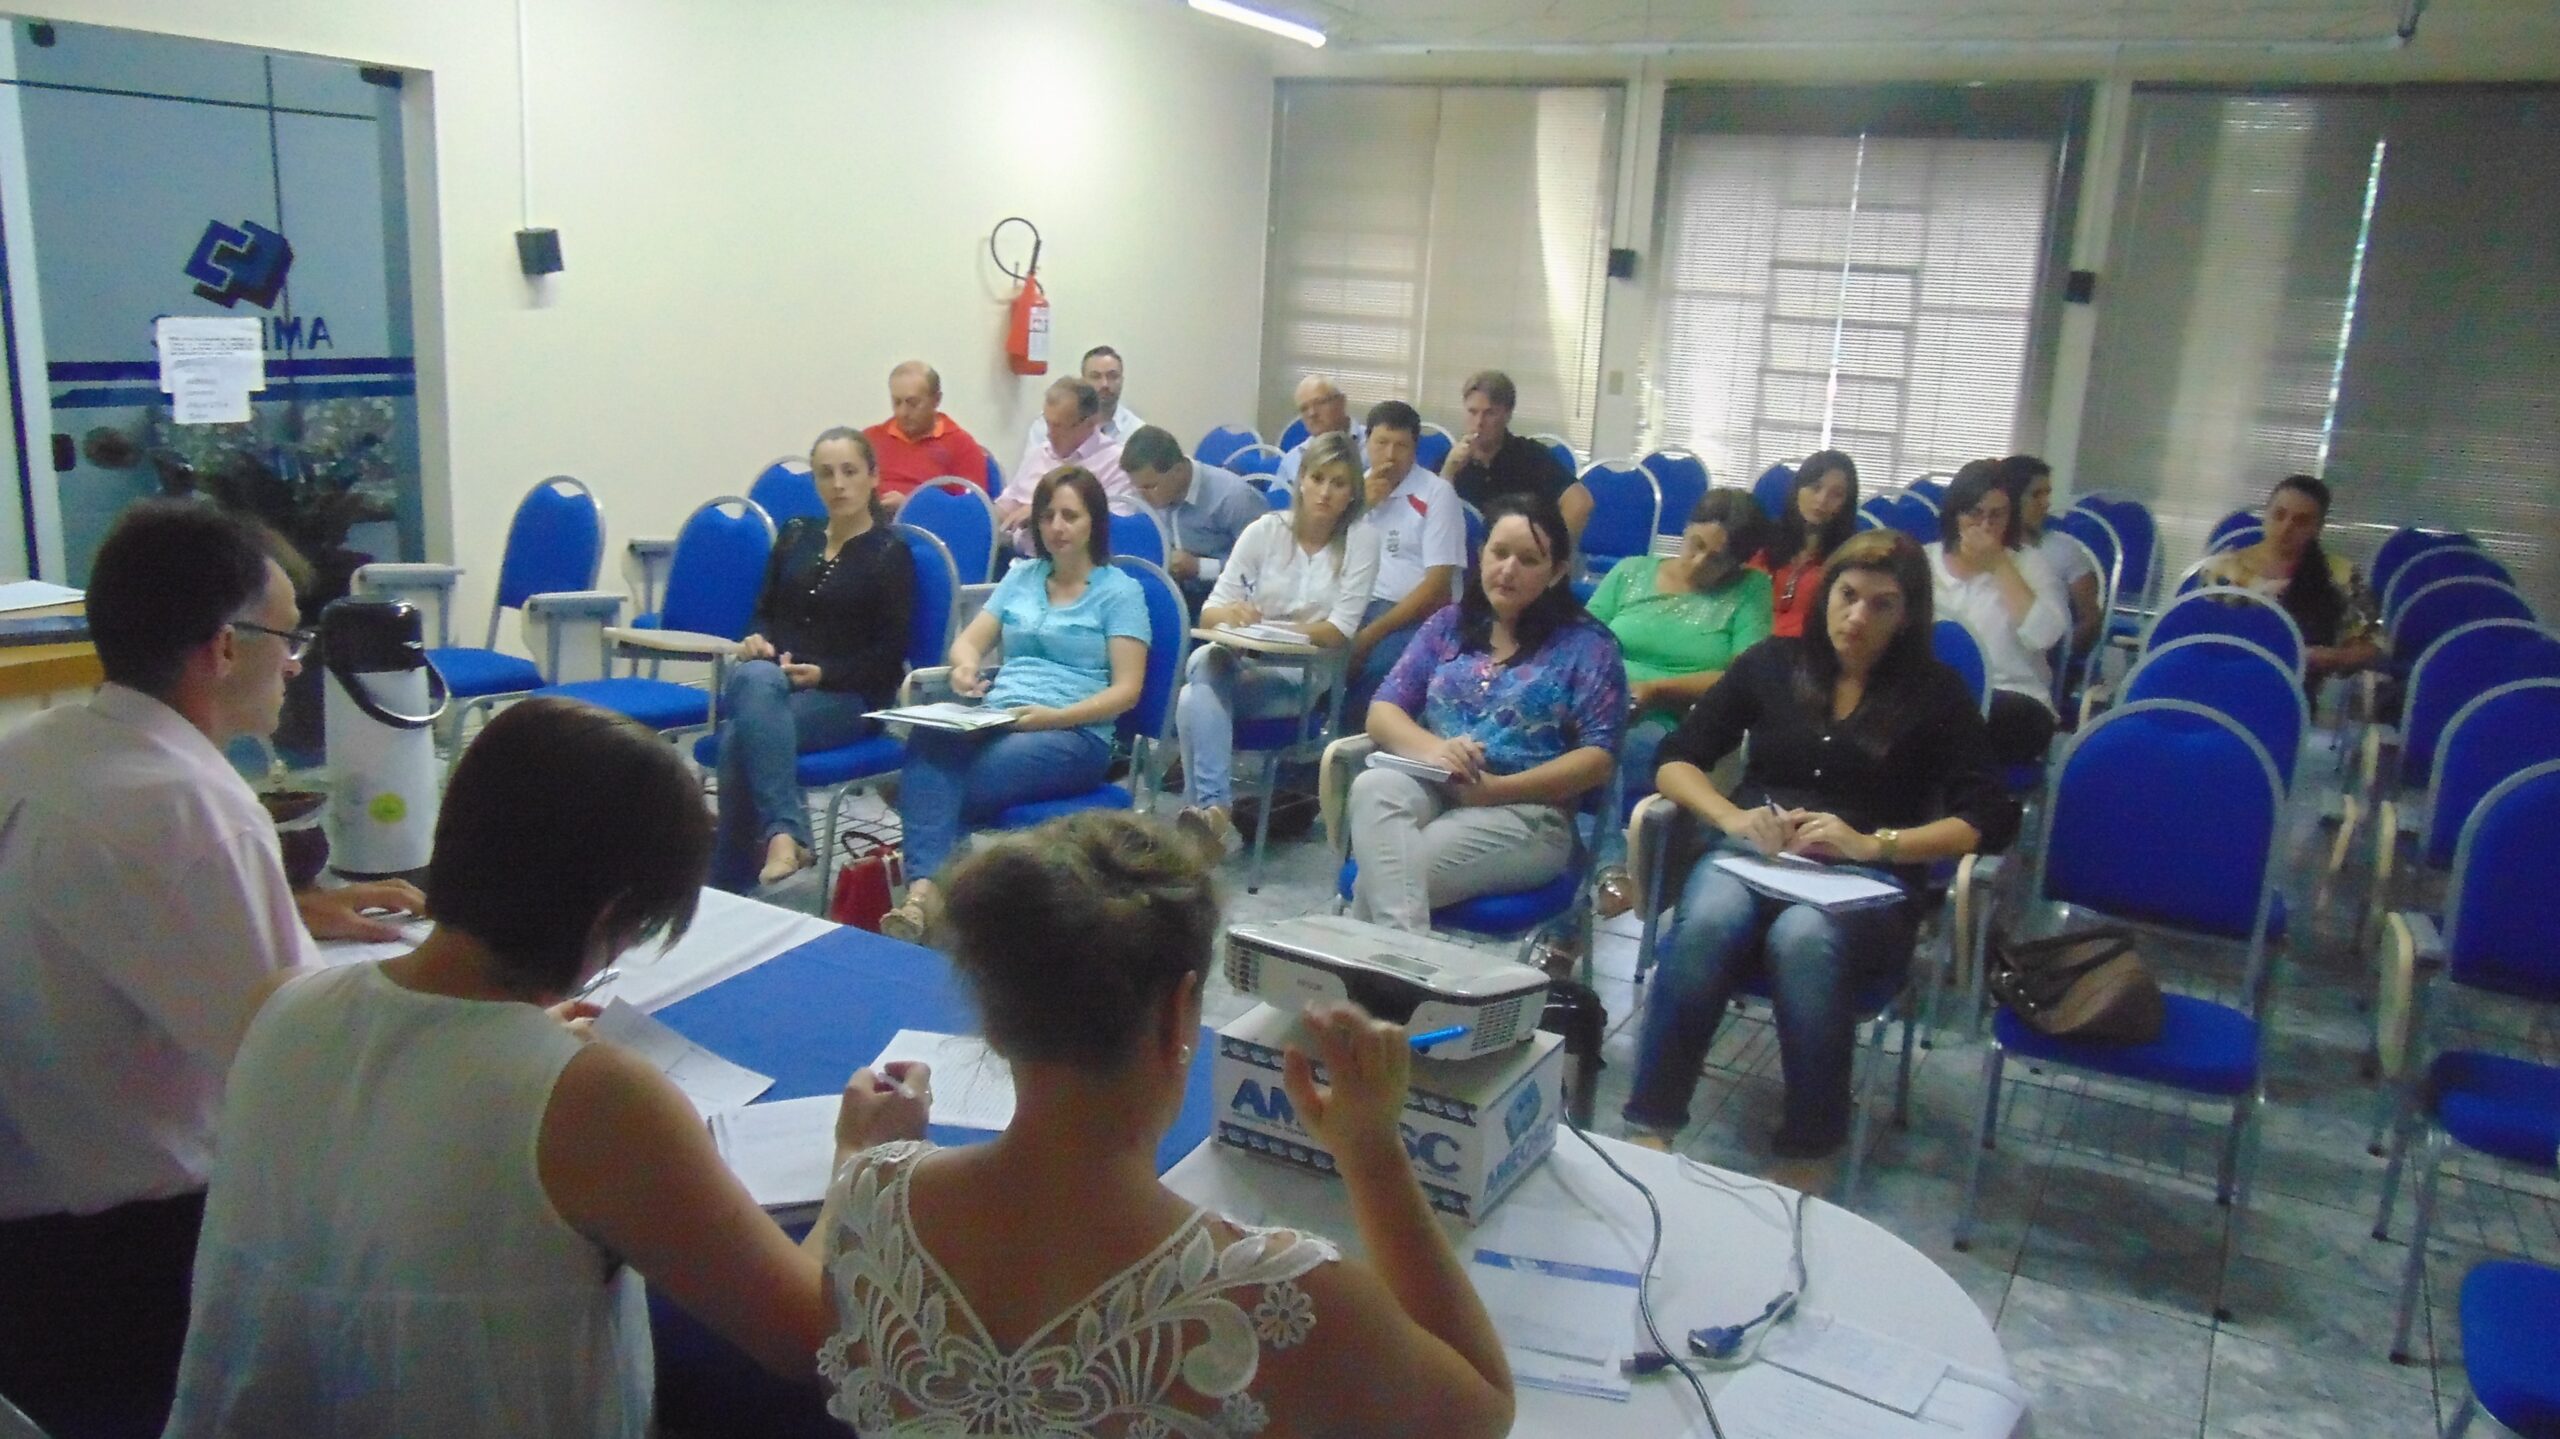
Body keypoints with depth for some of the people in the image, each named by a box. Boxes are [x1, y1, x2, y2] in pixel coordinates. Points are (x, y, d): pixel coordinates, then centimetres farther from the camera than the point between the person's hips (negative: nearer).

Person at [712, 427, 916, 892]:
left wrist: (824, 674, -17)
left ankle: (728, 886, -26)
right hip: (773, 685, 4)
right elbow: (765, 612, 19)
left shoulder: (891, 552, 1)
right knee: (754, 676, -34)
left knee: (741, 733, -31)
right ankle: (785, 833, -42)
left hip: (849, 697, -4)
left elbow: (891, 654, -5)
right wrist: (757, 641, -5)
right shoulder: (794, 536, 17)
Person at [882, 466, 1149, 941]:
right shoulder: (1021, 576, 22)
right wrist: (966, 666, -8)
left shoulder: (1120, 590, 6)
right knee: (927, 742, -33)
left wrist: (1055, 716, -18)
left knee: (972, 781, -35)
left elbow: (1126, 689, -3)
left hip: (1075, 733, -4)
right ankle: (924, 889, -48)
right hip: (995, 718, 4)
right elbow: (968, 641, 18)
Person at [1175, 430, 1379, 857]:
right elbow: (1209, 612, 2)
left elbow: (1340, 632, -8)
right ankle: (1215, 810, -40)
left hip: (1307, 677, -2)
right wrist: (1233, 613, -23)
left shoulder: (1361, 540, 0)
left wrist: (1265, 629, -19)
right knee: (1206, 660, -34)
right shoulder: (1265, 530, 6)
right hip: (1245, 663, 3)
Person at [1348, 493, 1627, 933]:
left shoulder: (1586, 645, 3)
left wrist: (1496, 789, -16)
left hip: (1525, 814, -4)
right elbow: (1382, 712, 8)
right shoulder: (1448, 625, 14)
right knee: (1374, 787, -35)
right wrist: (1429, 749, -16)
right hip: (1430, 791, 4)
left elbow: (1598, 759, -5)